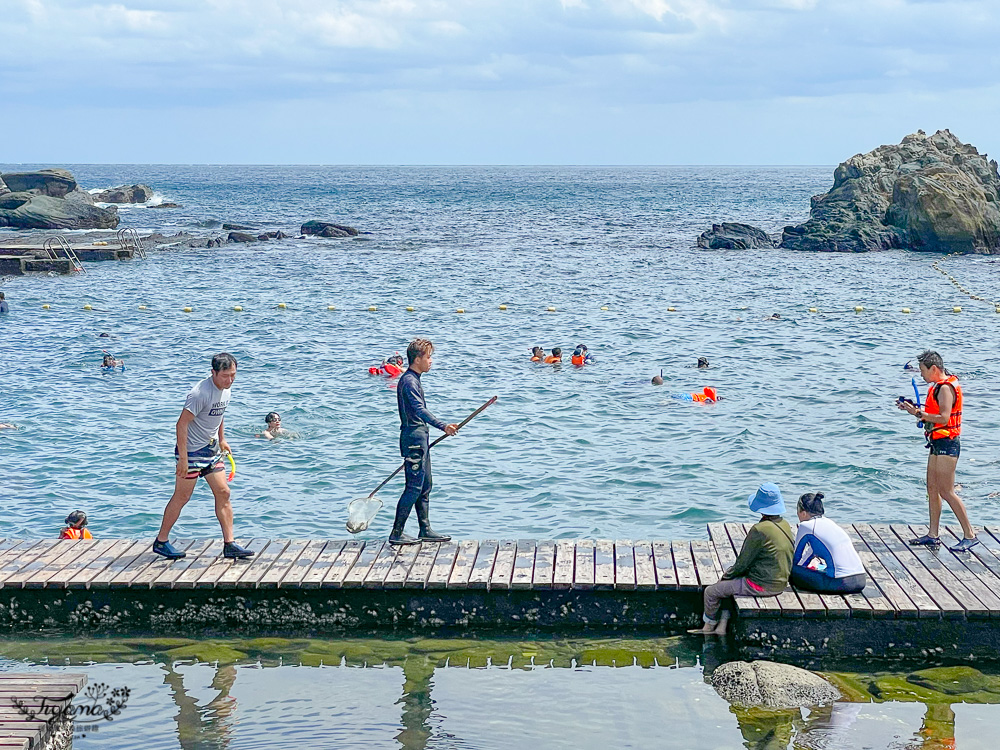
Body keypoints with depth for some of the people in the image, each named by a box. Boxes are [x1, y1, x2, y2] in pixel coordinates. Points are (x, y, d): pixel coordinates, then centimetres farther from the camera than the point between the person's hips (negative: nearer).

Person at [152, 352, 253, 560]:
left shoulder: (225, 390, 3)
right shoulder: (200, 393, -24)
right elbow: (182, 424, -24)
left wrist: (221, 440, 20)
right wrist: (183, 458, -25)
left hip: (211, 449, 8)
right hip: (191, 450, -8)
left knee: (223, 492, 2)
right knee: (182, 497, 1)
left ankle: (229, 544, 5)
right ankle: (161, 542, 15)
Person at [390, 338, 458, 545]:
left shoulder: (413, 379, 17)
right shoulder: (408, 381, -16)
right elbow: (420, 410, -30)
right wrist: (443, 426, -41)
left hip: (419, 437, 10)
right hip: (414, 437, -10)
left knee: (425, 486, 13)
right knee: (414, 487, -9)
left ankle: (425, 530, 19)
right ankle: (396, 533, -5)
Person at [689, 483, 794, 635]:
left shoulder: (760, 530, -23)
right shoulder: (785, 525, 3)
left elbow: (743, 563, -15)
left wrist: (727, 575, 3)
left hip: (762, 585, -9)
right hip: (780, 583, 9)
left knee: (711, 592, 5)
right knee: (728, 585, 28)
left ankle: (709, 626, 27)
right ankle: (722, 625, 25)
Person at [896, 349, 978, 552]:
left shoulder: (945, 388, -16)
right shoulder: (938, 386, 15)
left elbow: (943, 418, -25)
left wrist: (919, 413, -21)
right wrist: (914, 407, 9)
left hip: (947, 444, -10)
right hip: (938, 444, 10)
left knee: (946, 491, -9)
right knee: (932, 489, 12)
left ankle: (970, 535, -4)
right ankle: (933, 535, 17)